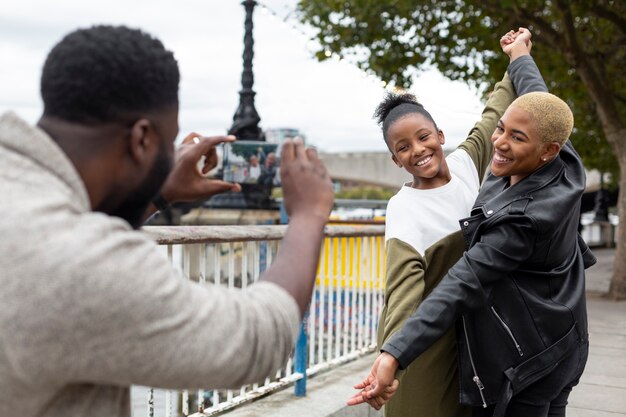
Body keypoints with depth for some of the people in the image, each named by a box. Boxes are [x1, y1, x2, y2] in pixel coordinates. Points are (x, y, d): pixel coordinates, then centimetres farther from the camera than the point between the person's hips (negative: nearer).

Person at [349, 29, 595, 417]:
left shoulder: (524, 218, -31)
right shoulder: (565, 166, -8)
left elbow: (462, 287, -35)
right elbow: (539, 104, 11)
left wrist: (394, 355, -36)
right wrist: (519, 55, 30)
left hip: (523, 363, -9)